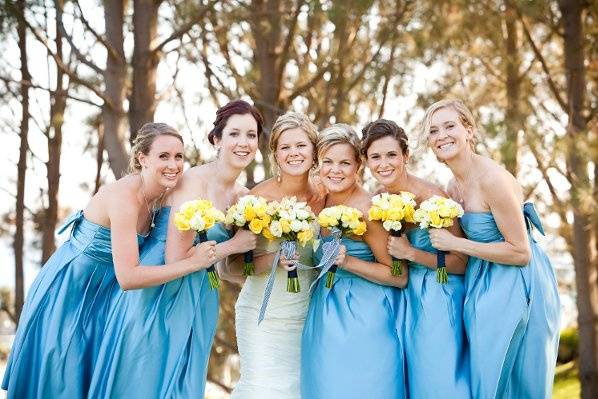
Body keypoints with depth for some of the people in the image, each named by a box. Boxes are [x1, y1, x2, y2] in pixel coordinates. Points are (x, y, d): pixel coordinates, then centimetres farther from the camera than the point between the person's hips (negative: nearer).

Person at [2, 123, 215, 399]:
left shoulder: (159, 195, -6)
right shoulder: (124, 196, -30)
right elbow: (128, 277, -34)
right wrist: (193, 262, -30)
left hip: (103, 292, 7)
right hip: (69, 291, -7)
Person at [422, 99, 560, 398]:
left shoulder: (492, 178, -20)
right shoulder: (454, 186, 6)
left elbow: (520, 253, -20)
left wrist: (455, 244, -18)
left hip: (516, 287, -8)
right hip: (484, 285, 8)